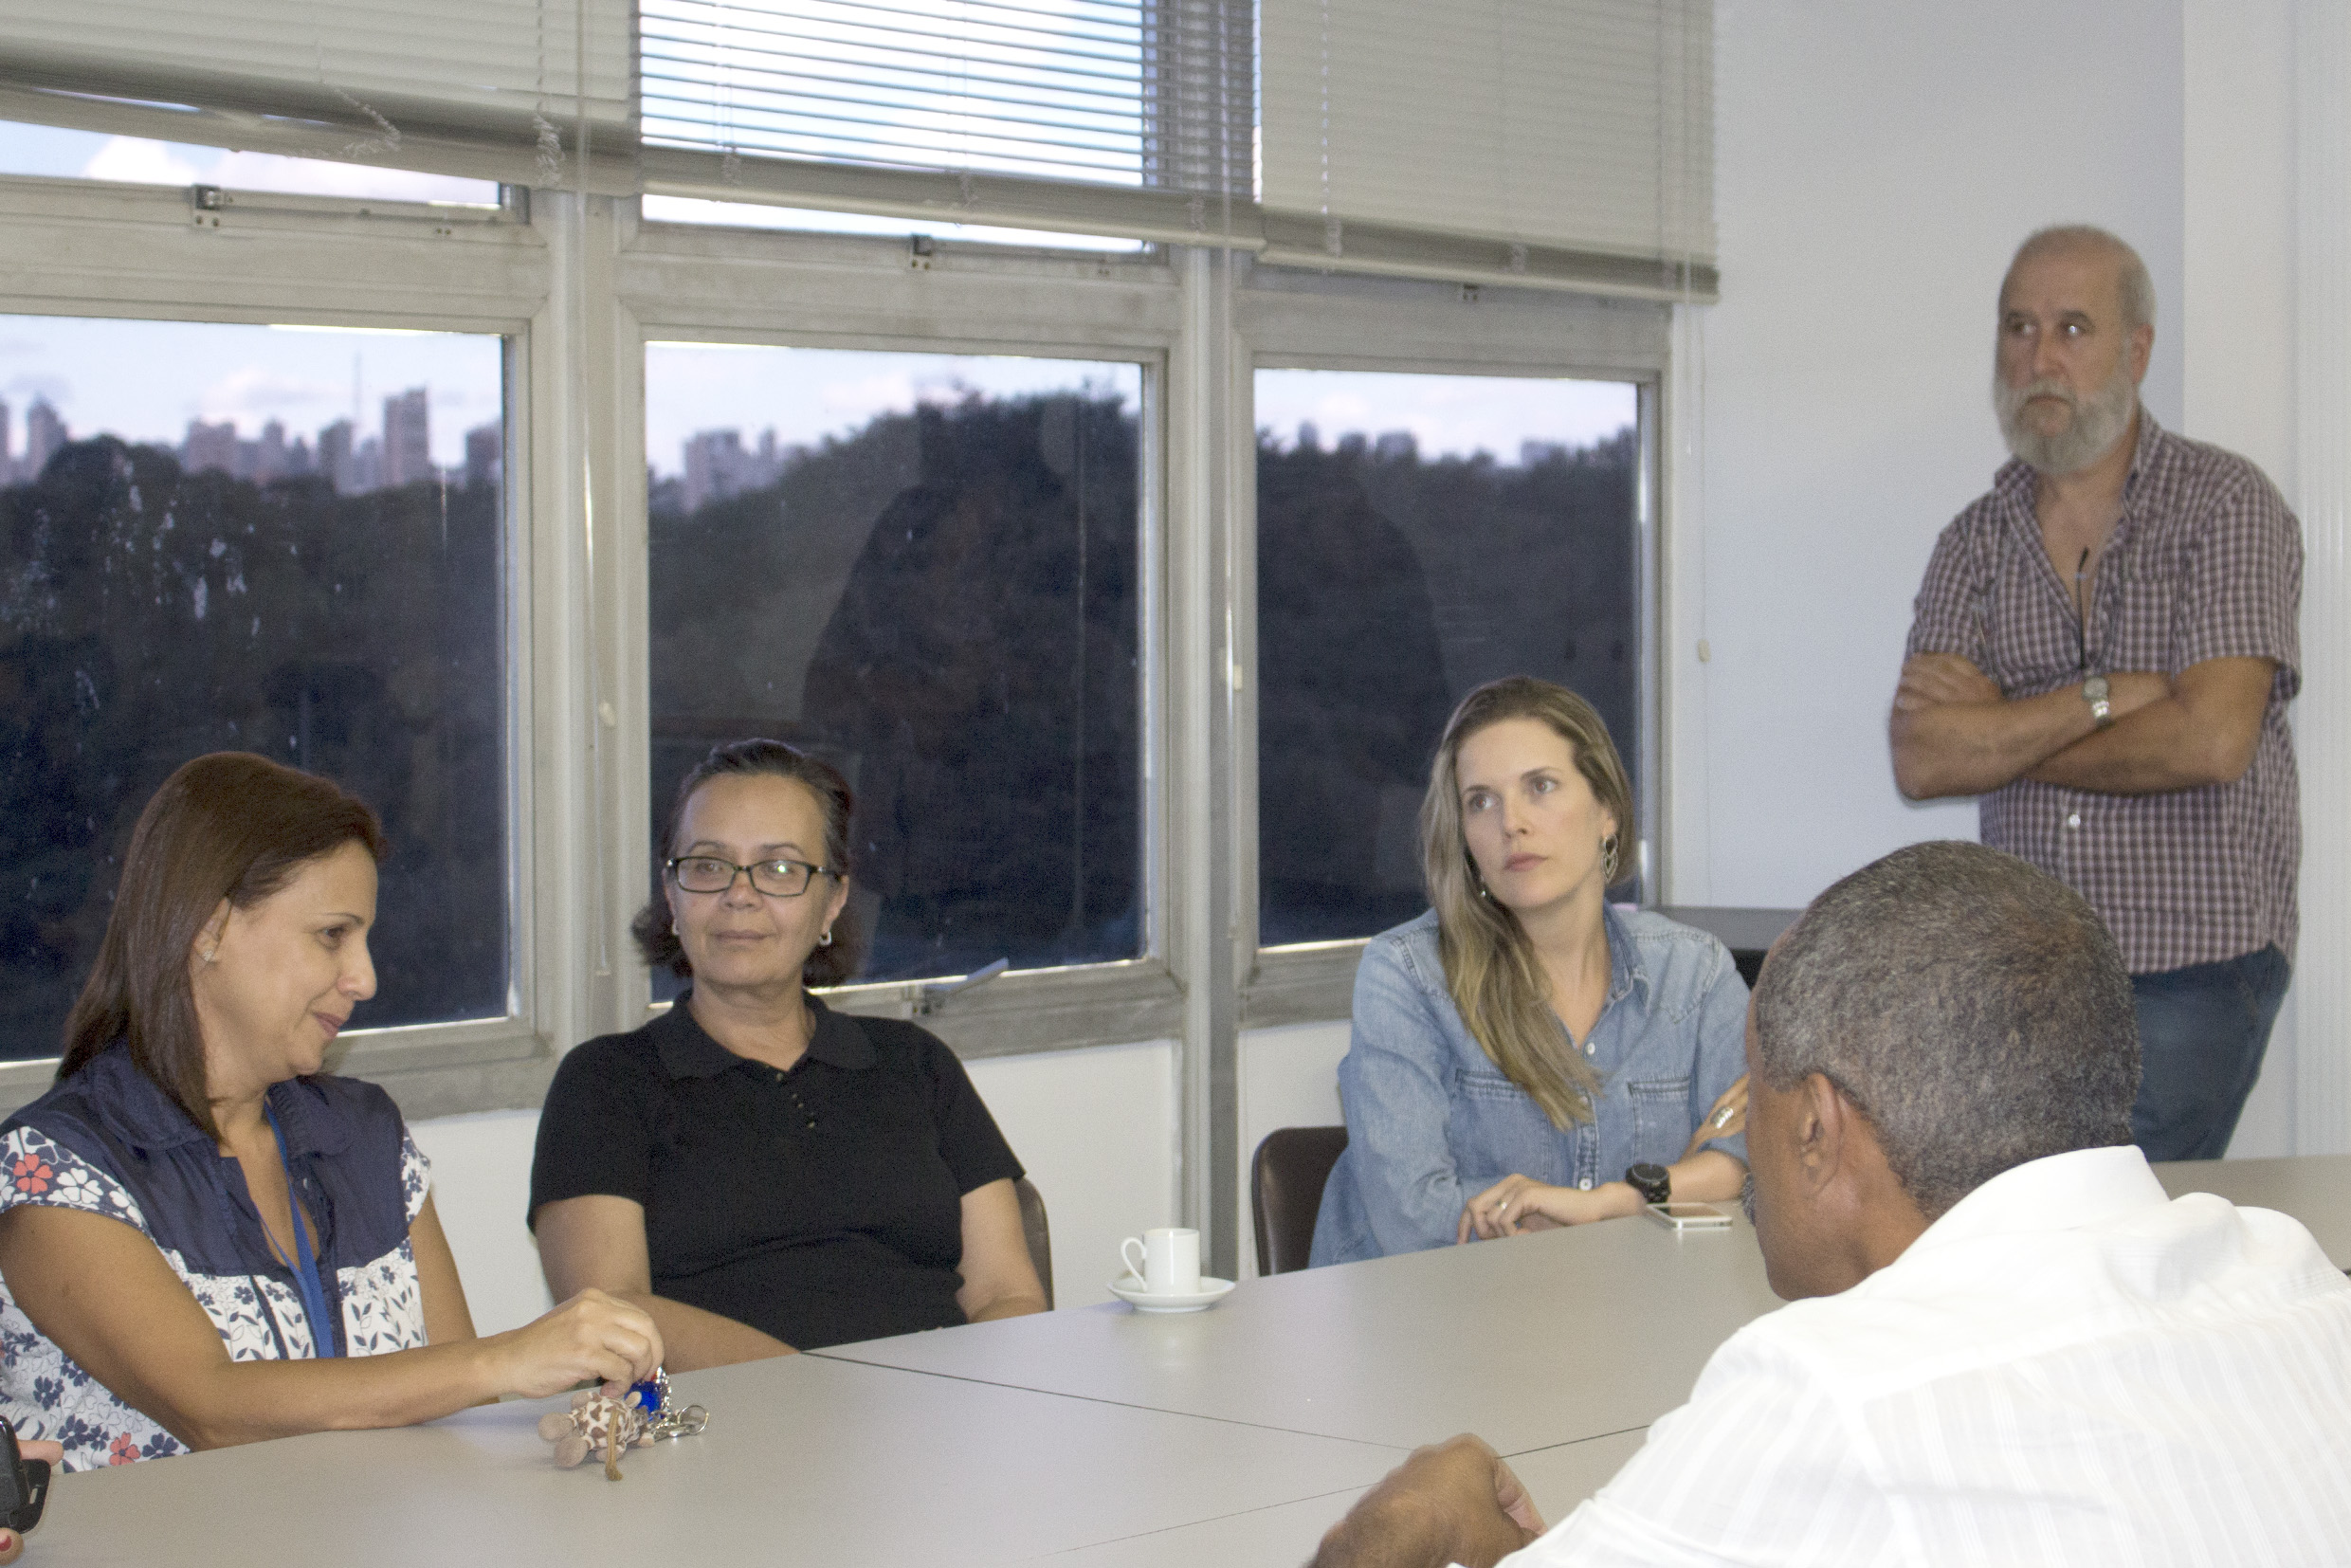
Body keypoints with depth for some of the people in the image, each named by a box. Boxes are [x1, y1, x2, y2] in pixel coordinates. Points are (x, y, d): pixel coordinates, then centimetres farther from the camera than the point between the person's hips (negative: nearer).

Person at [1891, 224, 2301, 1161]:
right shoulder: (1976, 541, 10)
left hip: (2191, 967, -4)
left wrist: (1997, 733, -5)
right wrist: (2103, 697, -13)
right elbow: (1922, 760, -3)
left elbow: (2211, 740, -15)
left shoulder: (2225, 505, -2)